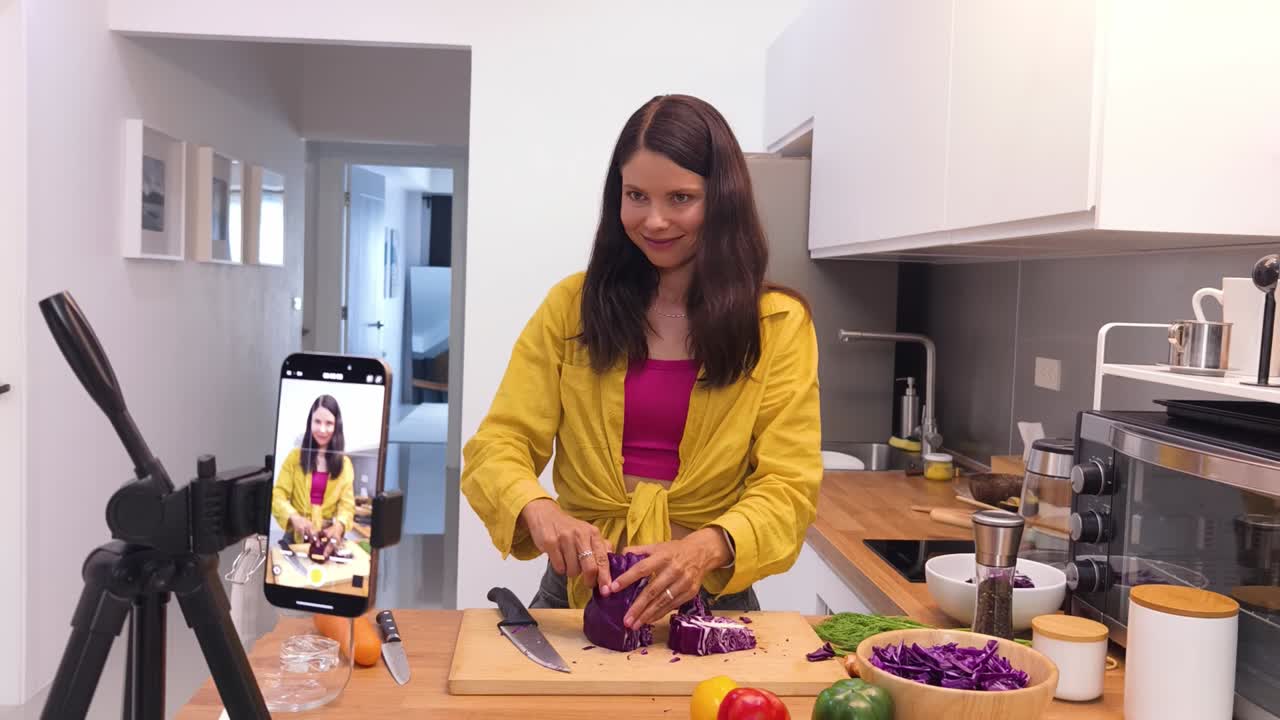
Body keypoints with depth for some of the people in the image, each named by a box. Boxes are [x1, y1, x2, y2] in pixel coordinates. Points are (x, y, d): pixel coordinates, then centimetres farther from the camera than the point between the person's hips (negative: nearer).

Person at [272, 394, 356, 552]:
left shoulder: (344, 463, 9)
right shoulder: (295, 456, 5)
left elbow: (347, 505, 0)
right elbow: (278, 495, -2)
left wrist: (338, 527, -22)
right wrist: (294, 518, -23)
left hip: (329, 539, 1)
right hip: (297, 537, -1)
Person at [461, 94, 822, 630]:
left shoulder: (779, 323, 1)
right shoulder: (572, 305, 4)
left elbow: (788, 484, -5)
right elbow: (498, 445, 0)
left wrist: (708, 547, -24)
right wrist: (538, 509, -22)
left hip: (710, 594, 0)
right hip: (579, 584, 1)